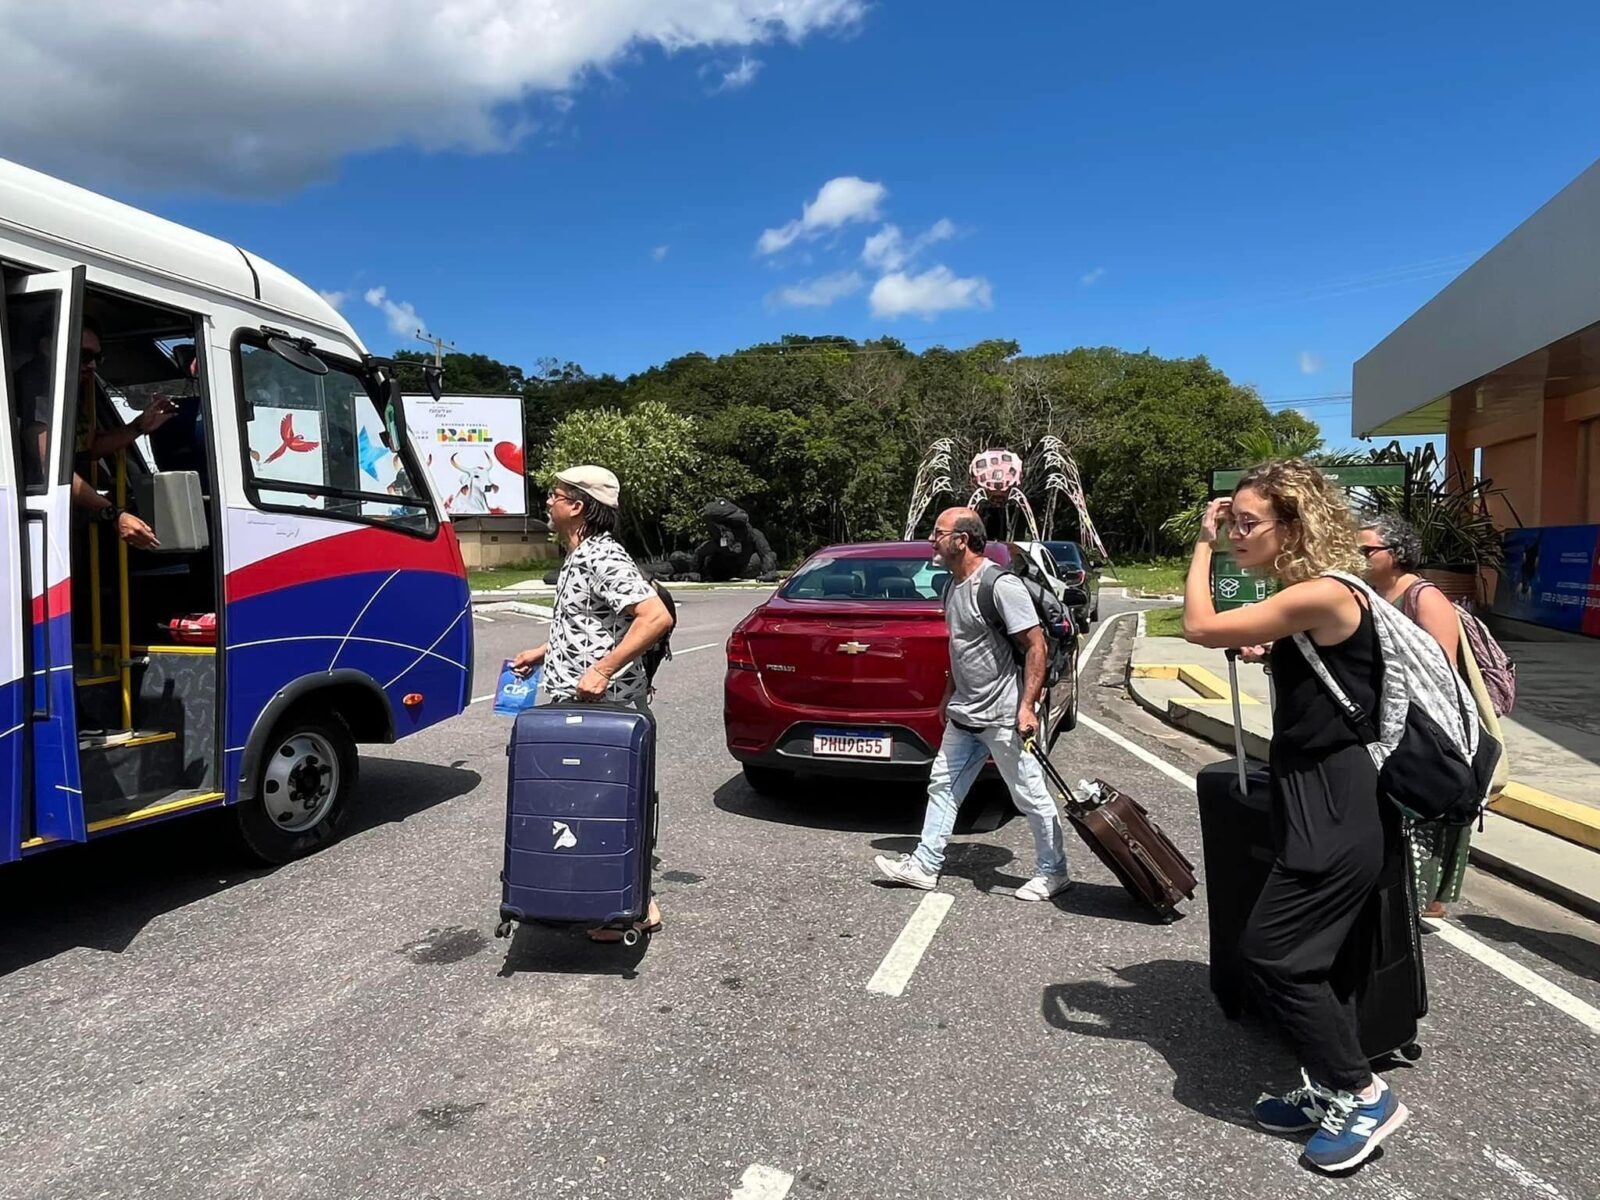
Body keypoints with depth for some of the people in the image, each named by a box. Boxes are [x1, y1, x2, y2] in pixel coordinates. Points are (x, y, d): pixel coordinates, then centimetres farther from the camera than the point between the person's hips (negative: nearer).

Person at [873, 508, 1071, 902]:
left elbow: (1036, 645, -19)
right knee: (943, 786, 12)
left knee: (1031, 796, 4)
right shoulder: (953, 587, 10)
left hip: (1004, 716, -9)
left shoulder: (1001, 585, -18)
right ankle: (924, 865, 21)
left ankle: (1053, 873, 19)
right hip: (963, 716, 9)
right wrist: (948, 696, 23)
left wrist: (1026, 706, -23)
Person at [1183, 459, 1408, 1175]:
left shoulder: (1322, 595, -22)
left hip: (1338, 807, -10)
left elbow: (1200, 628, -18)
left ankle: (1364, 1097, 14)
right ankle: (1332, 1091, 32)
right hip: (1317, 796, 10)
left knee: (1271, 953, -2)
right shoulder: (1301, 598, 9)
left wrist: (1203, 545, -6)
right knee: (1307, 955, 17)